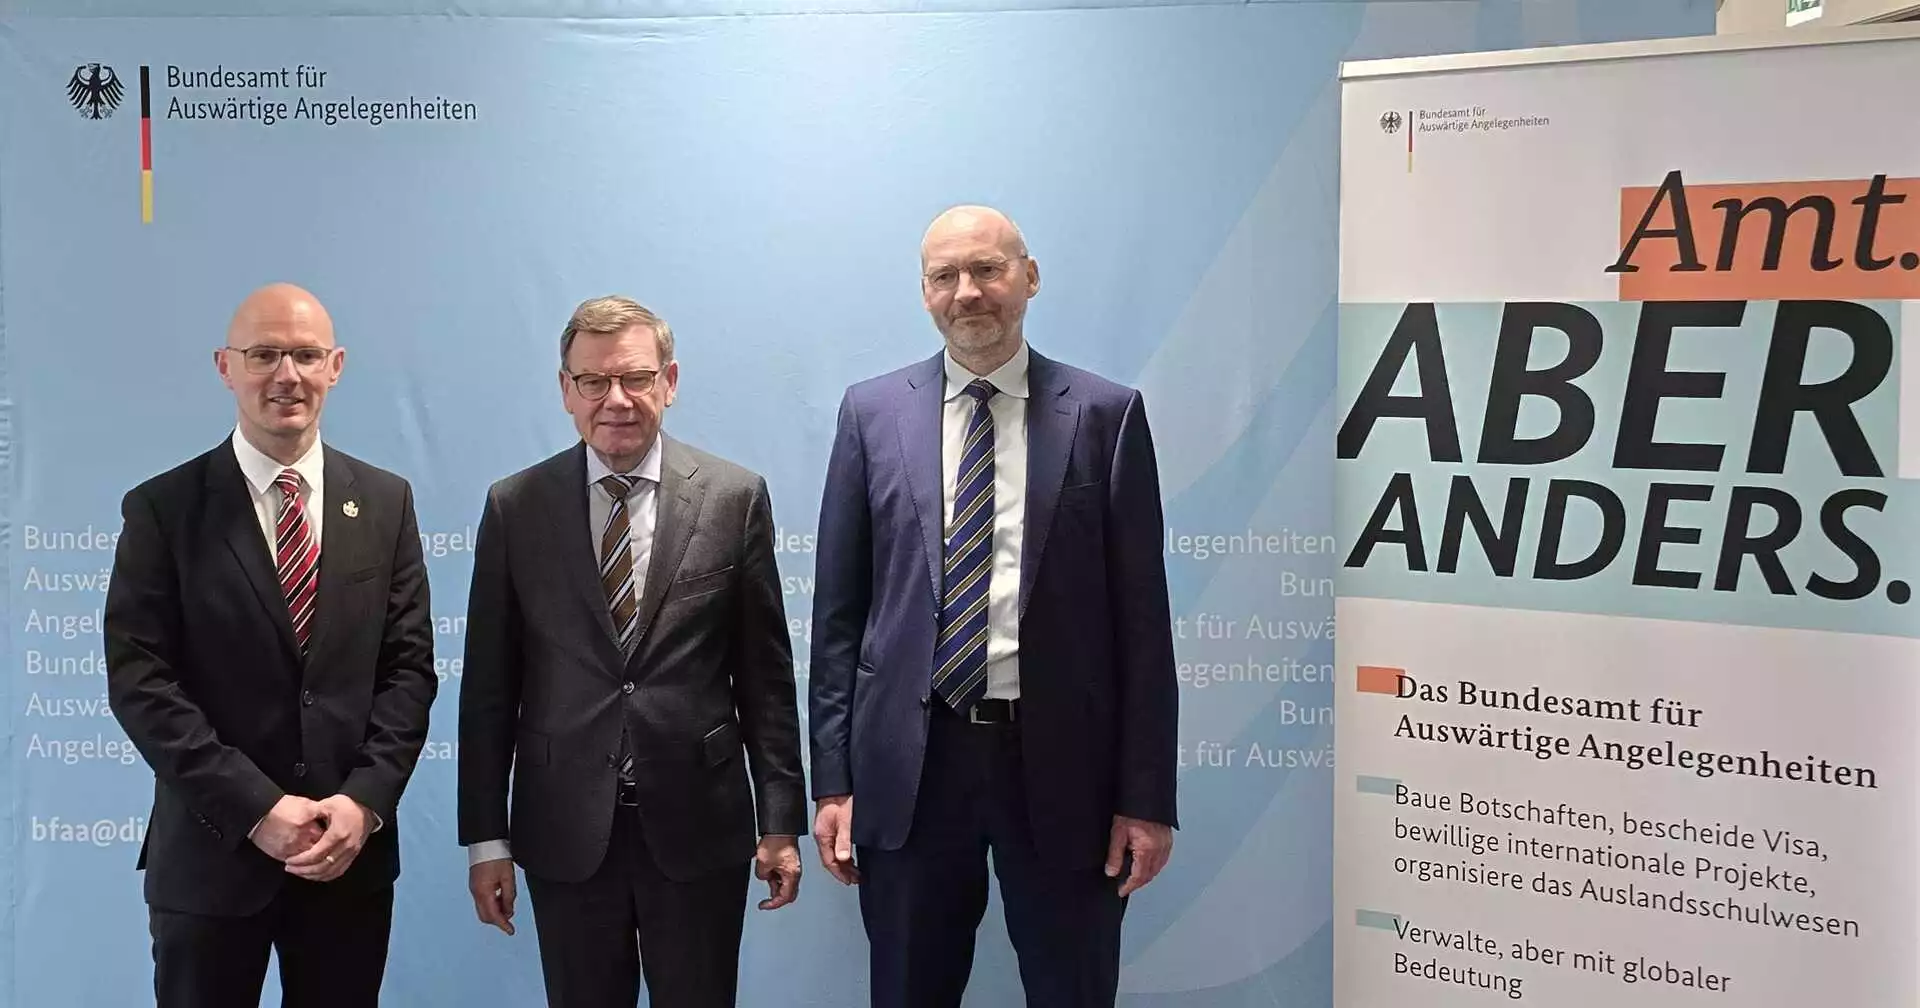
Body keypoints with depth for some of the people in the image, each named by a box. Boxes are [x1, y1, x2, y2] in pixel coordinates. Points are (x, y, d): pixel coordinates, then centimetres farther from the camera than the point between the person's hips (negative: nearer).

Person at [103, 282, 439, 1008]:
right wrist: (255, 808, -15)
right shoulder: (162, 508, -2)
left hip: (352, 850, 2)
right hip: (211, 852, -2)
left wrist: (365, 800, -11)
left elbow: (409, 665, 2)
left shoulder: (386, 501, 5)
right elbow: (138, 679, -8)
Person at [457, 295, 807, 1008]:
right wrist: (485, 839, 1)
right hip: (565, 829, 1)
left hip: (698, 822, 0)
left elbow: (765, 672, 1)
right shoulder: (515, 508, 0)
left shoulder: (735, 498, -2)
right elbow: (489, 684, 2)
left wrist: (781, 820, 1)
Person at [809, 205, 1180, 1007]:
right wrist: (833, 778, 0)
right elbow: (839, 609, 4)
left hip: (1060, 762, -1)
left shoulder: (1104, 414, 0)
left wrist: (1146, 794, -4)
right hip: (909, 762, 2)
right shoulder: (872, 412, 4)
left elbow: (1140, 616, -1)